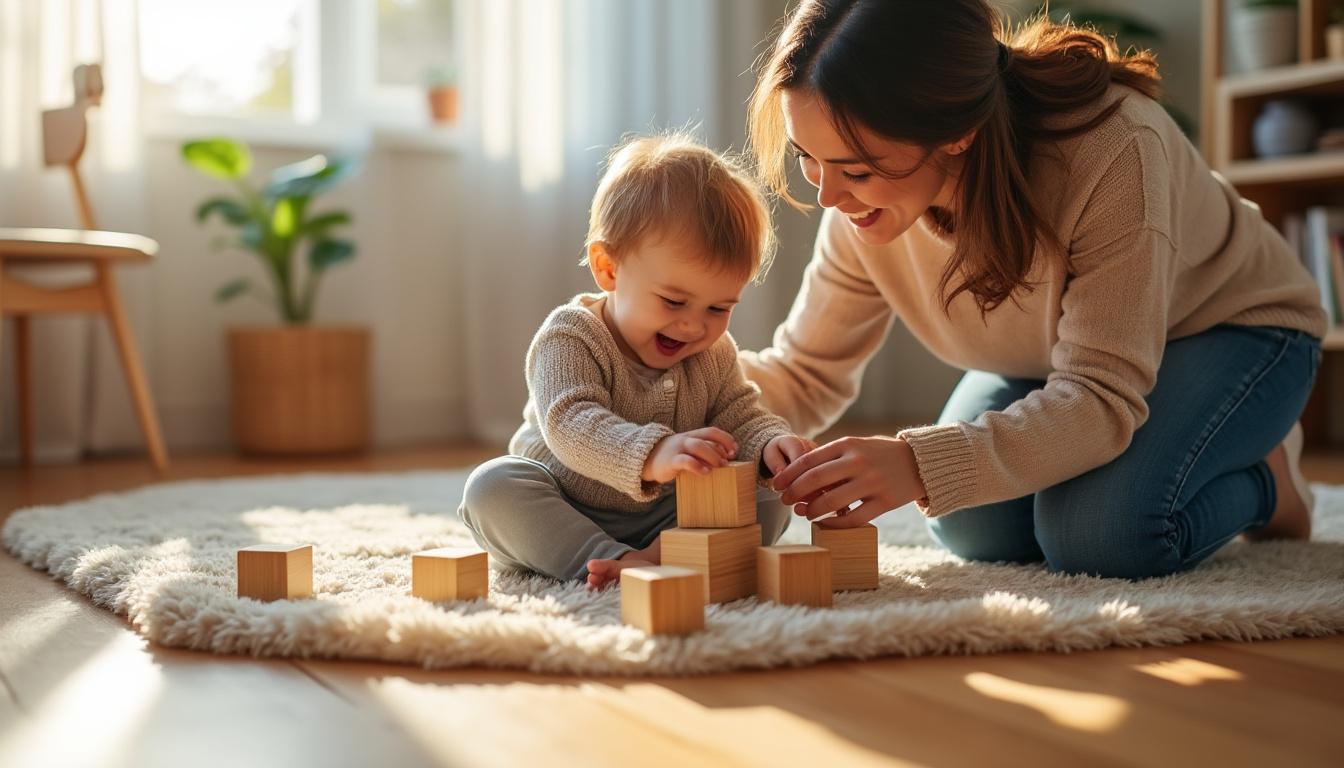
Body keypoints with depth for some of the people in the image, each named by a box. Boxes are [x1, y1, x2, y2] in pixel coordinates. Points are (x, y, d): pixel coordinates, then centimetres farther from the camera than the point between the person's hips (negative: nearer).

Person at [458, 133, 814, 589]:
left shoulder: (715, 355, -1)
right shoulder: (570, 340, -21)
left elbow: (741, 417, 2)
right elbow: (571, 425, -36)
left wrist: (770, 443, -24)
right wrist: (652, 454, -55)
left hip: (668, 516, 4)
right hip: (564, 515, -3)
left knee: (769, 501, -14)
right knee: (491, 486, -30)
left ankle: (657, 557, -34)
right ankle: (617, 561, -39)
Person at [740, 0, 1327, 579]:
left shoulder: (1113, 152, -41)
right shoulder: (862, 210, -23)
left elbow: (1101, 400, -41)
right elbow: (801, 375, -12)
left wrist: (921, 465, -56)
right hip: (1054, 352, 6)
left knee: (1100, 532, -29)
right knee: (975, 526, -16)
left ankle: (1263, 476, 4)